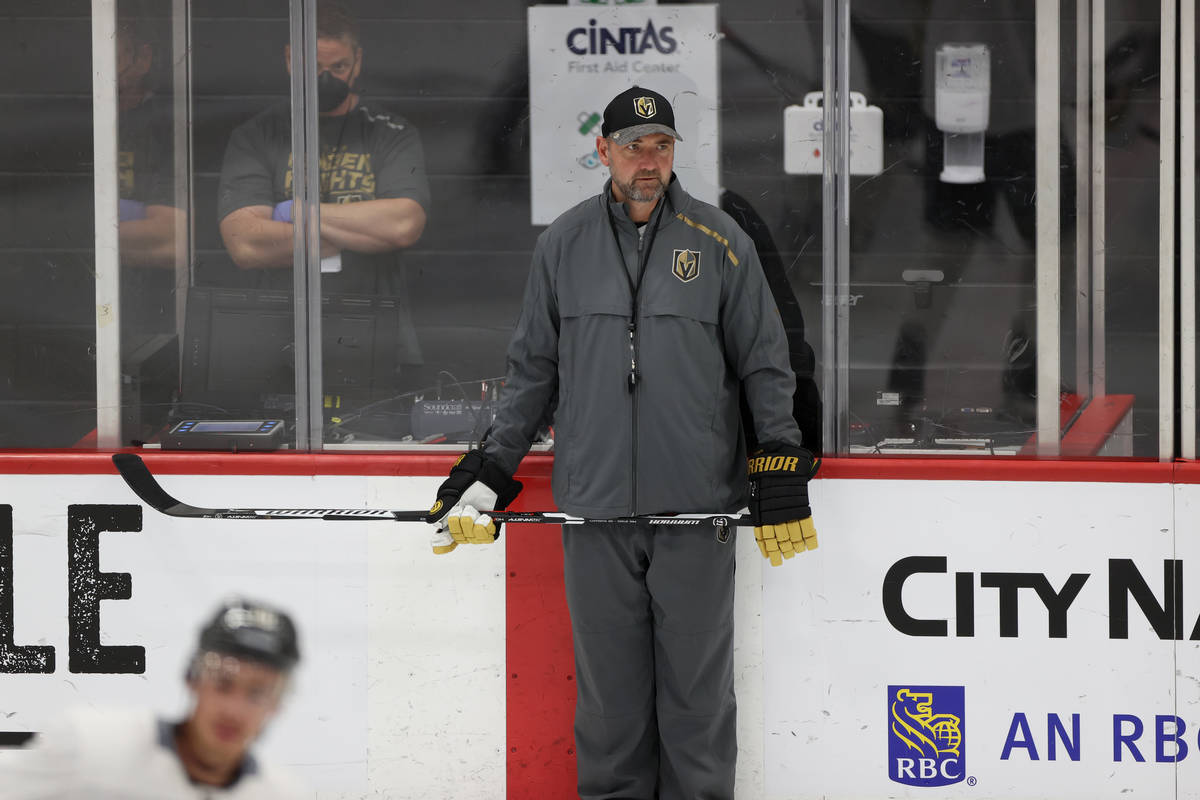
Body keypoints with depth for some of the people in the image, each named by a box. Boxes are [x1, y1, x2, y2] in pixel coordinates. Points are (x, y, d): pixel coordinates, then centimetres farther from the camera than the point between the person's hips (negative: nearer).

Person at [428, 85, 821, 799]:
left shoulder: (721, 242, 3)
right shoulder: (565, 244, 8)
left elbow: (764, 365, 7)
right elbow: (533, 369, 15)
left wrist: (781, 470, 2)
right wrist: (491, 470, 12)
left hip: (696, 506, -1)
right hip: (595, 506, 1)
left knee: (696, 681, 1)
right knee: (608, 682, 5)